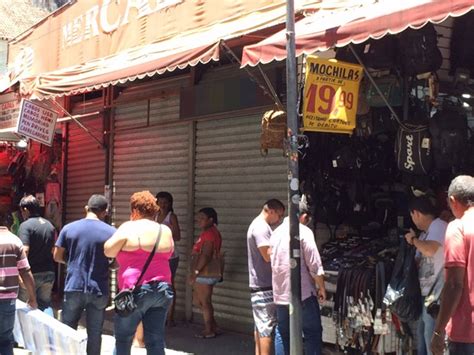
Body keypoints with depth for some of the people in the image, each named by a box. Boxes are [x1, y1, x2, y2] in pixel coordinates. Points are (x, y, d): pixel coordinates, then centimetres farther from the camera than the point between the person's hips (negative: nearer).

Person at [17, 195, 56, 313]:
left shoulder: (26, 225, -13)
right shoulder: (50, 225, 9)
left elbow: (24, 250, -22)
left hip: (32, 273, -6)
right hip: (49, 273, 6)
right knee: (46, 304, 14)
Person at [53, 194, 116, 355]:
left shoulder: (69, 228, -1)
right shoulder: (111, 232, -6)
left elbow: (57, 257, 5)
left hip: (73, 288, 1)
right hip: (99, 290, -1)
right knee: (95, 334, 8)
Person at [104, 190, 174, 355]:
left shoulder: (129, 228, -7)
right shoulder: (166, 231, 8)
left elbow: (108, 251, -1)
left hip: (135, 290, -5)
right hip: (162, 290, 5)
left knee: (123, 339, 10)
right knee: (156, 341, 7)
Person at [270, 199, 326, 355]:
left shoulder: (276, 232, 9)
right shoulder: (303, 231, -11)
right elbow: (314, 265, -13)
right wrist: (321, 288, -1)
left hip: (280, 292, 6)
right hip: (303, 293, -6)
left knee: (282, 332, 14)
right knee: (313, 333, 2)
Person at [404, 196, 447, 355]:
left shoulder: (439, 226, -13)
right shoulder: (426, 233, 15)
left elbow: (430, 250, -30)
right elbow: (418, 261, 18)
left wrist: (414, 239, -14)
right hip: (425, 291, 10)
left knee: (431, 335, -7)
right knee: (422, 332, 19)